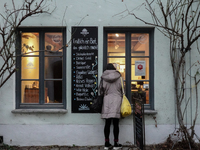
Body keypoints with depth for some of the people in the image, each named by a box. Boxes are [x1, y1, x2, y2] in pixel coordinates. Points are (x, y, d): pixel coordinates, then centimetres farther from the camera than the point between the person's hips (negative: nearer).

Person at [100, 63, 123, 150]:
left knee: (107, 123, 5)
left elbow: (102, 88, 3)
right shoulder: (118, 77, 5)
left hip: (107, 99, 2)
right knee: (115, 124, 0)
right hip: (116, 99, -2)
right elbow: (121, 88, 4)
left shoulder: (104, 77, 6)